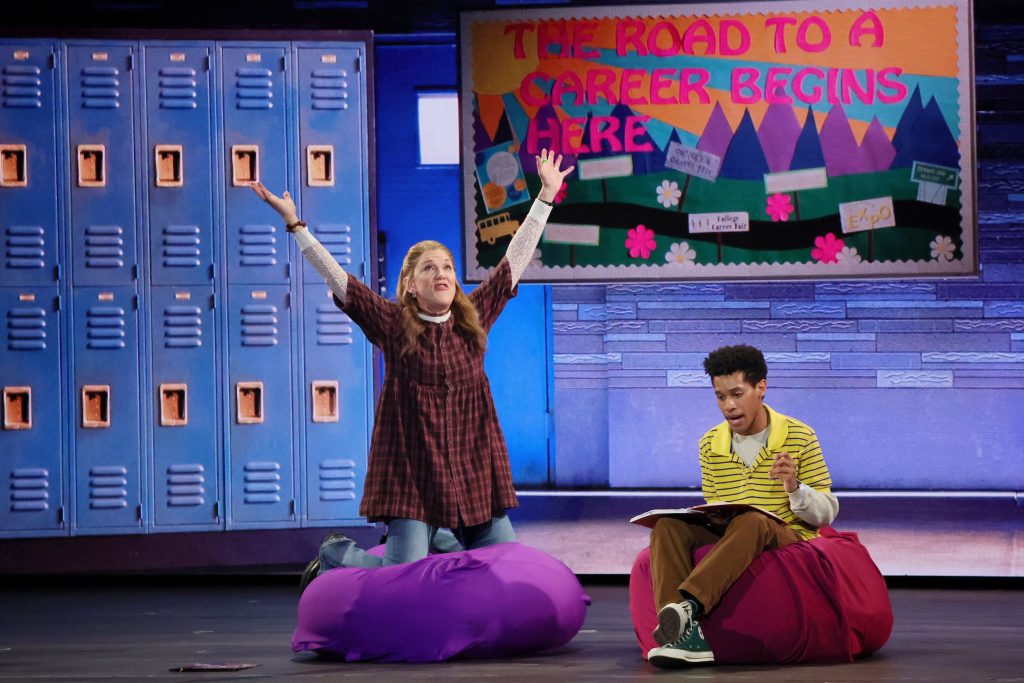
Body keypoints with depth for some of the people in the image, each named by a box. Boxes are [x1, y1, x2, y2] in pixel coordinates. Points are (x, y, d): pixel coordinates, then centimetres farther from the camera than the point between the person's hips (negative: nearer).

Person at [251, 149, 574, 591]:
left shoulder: (474, 318, 6)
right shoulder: (392, 324, -3)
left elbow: (515, 260, 10)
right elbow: (335, 276, -7)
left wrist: (546, 196, 12)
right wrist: (294, 224, -12)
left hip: (474, 467, 4)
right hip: (411, 468, -4)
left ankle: (437, 542, 33)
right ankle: (334, 556, 22)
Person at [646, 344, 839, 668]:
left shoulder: (799, 438, 0)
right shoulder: (710, 444, 10)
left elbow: (826, 513, 1)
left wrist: (794, 487, -19)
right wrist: (714, 517, -7)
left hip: (787, 539, -4)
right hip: (725, 538, 4)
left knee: (750, 522, -39)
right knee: (669, 526, -25)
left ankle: (688, 605, -55)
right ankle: (689, 632, -44)